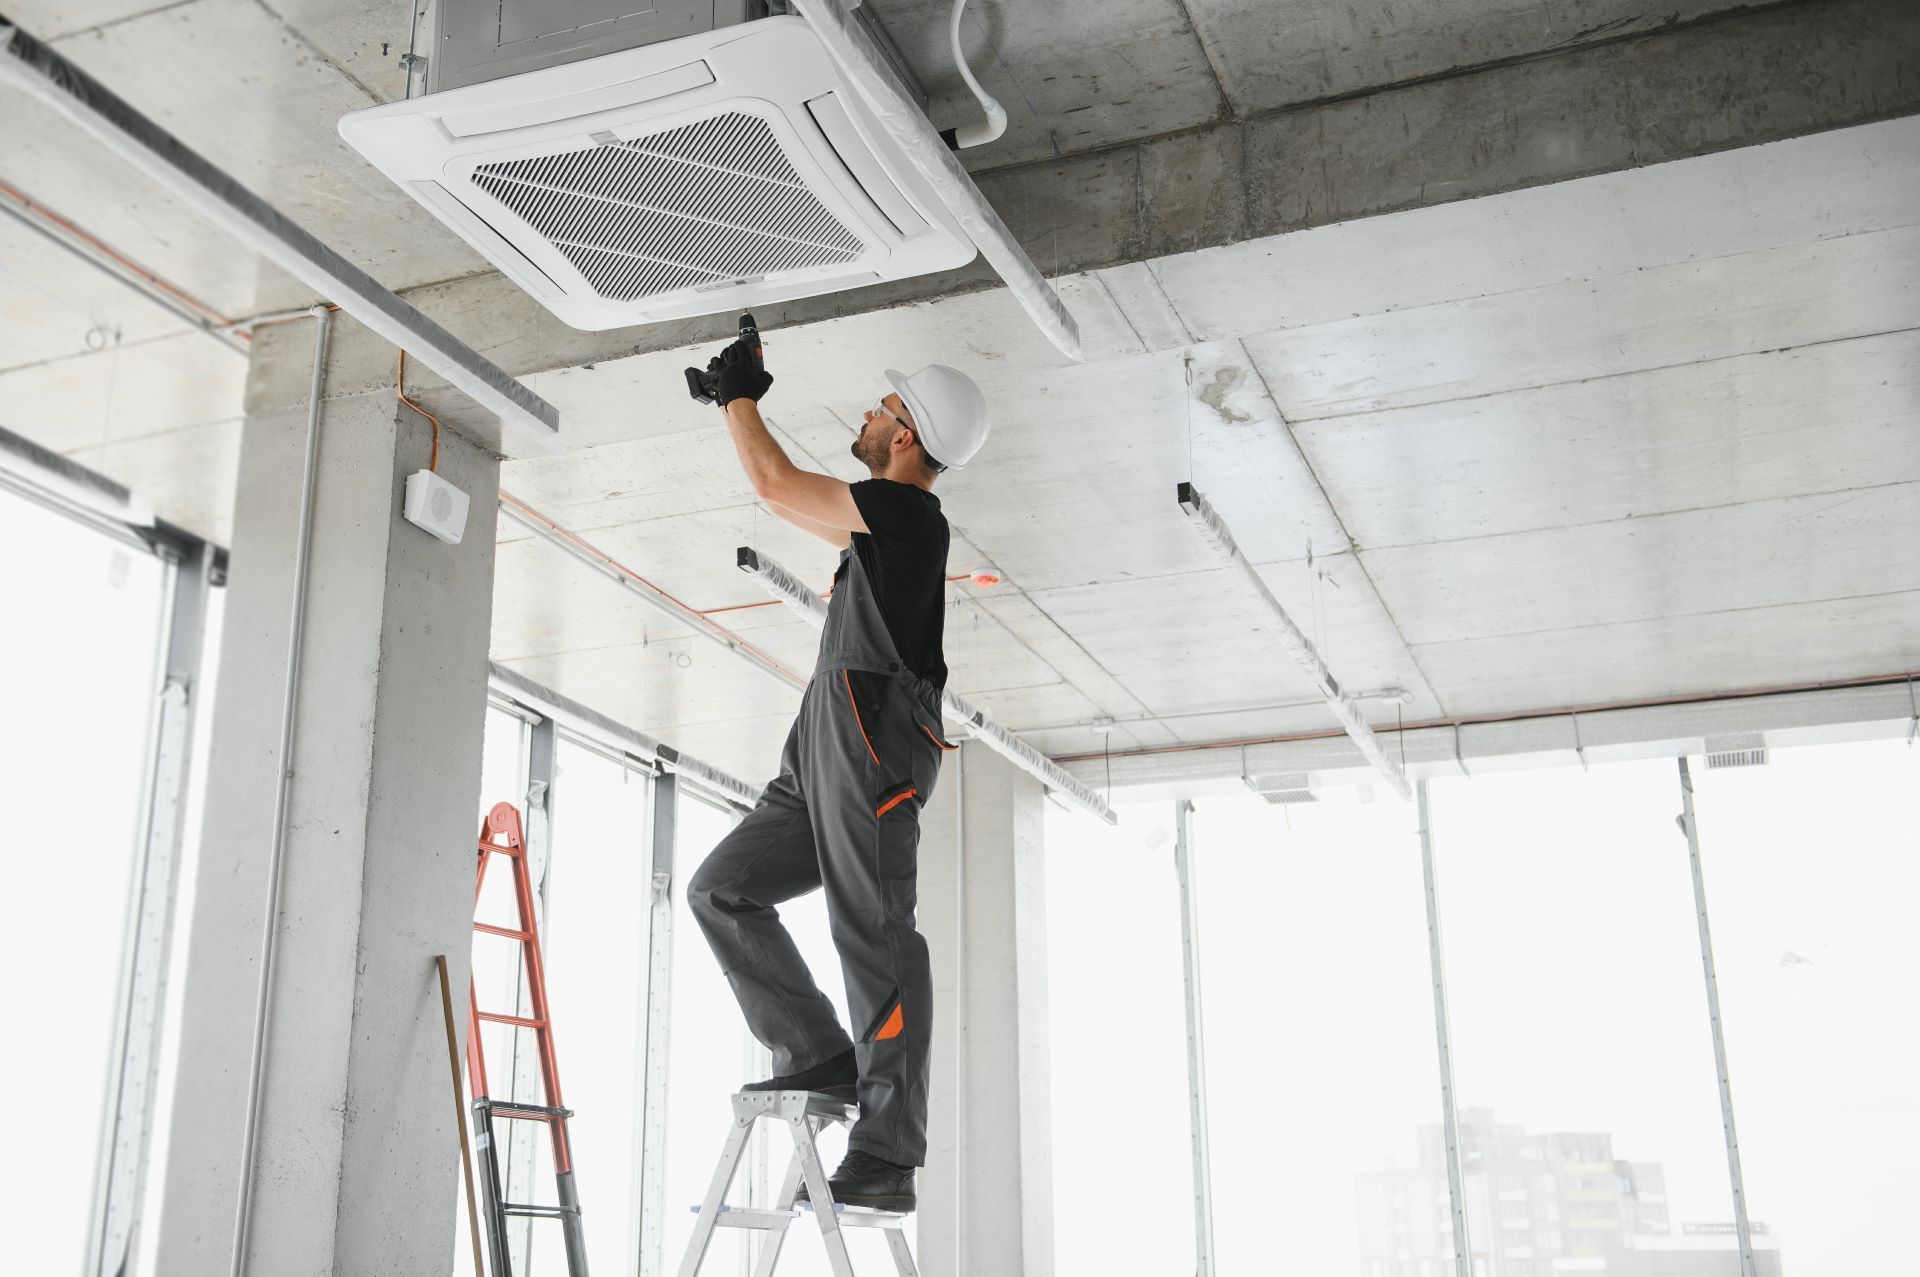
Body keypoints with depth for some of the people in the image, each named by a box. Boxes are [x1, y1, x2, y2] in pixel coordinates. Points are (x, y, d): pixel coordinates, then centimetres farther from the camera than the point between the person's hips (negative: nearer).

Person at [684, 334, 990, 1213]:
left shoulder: (908, 512, -4)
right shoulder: (882, 527, 24)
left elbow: (776, 485, -3)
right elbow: (797, 499, 39)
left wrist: (740, 397, 13)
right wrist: (738, 406, 41)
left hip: (872, 729, -10)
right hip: (823, 748, 10)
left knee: (873, 932, -12)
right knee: (721, 888, 6)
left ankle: (887, 1157, -11)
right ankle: (818, 1052, 3)